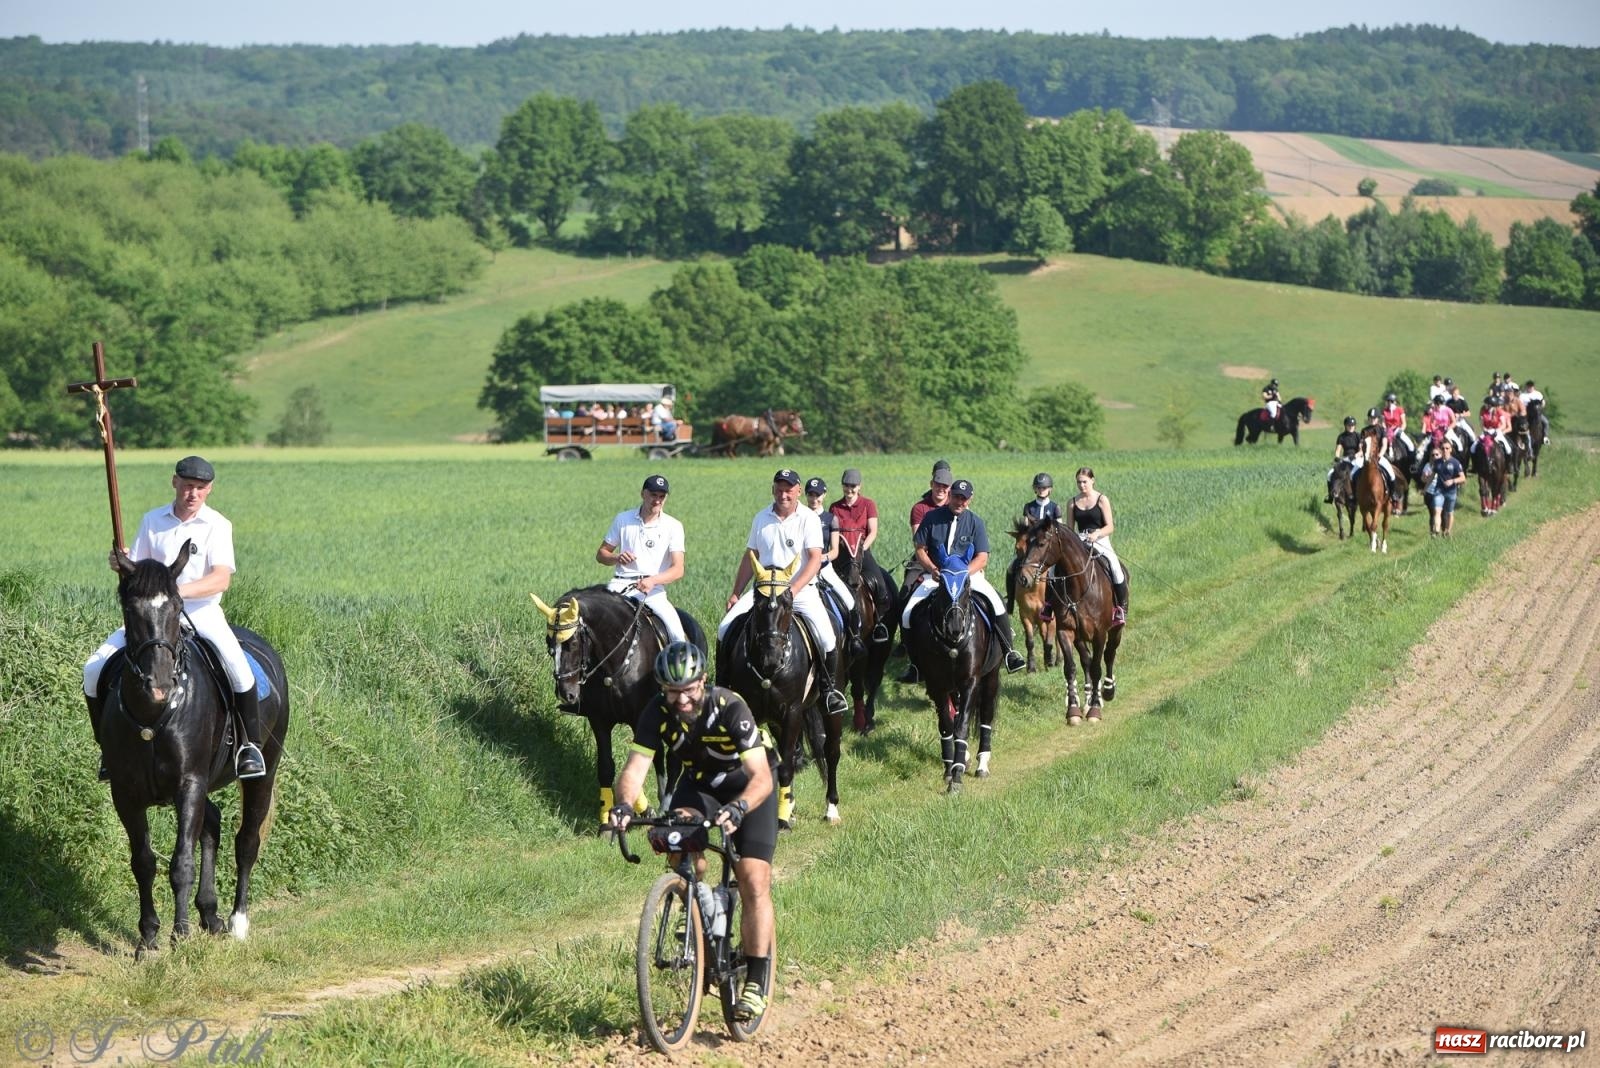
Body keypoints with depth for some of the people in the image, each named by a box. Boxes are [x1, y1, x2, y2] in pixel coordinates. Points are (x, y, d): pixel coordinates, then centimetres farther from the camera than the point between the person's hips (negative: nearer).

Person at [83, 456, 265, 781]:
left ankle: (251, 745, -15)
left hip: (202, 612, -3)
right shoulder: (152, 520, 9)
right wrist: (123, 566, -13)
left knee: (236, 665, -32)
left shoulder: (217, 525, -1)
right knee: (94, 670, -12)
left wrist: (179, 590, -31)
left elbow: (222, 579, -14)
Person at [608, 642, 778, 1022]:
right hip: (697, 784, 3)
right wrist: (625, 804, -50)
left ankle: (756, 983, -10)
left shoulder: (730, 708, -33)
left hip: (748, 788, -3)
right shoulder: (657, 713, -22)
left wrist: (738, 808, -58)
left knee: (754, 881, -15)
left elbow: (761, 777, -39)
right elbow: (635, 767, -28)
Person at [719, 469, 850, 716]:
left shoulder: (809, 519, -4)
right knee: (725, 628, -12)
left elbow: (815, 559, -11)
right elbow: (750, 557, 16)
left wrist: (793, 589, -23)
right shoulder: (761, 518, 9)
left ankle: (829, 687, 0)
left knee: (826, 637, -24)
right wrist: (736, 593, 11)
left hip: (801, 590, -4)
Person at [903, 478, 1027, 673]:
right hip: (935, 575, 1)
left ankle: (1008, 652, -11)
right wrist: (932, 569, -16)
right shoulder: (932, 518, 1)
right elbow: (920, 549, 3)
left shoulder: (975, 522, 1)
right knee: (908, 616, -18)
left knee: (998, 605, -25)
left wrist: (962, 573, -21)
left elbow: (982, 558, -4)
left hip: (969, 574, 0)